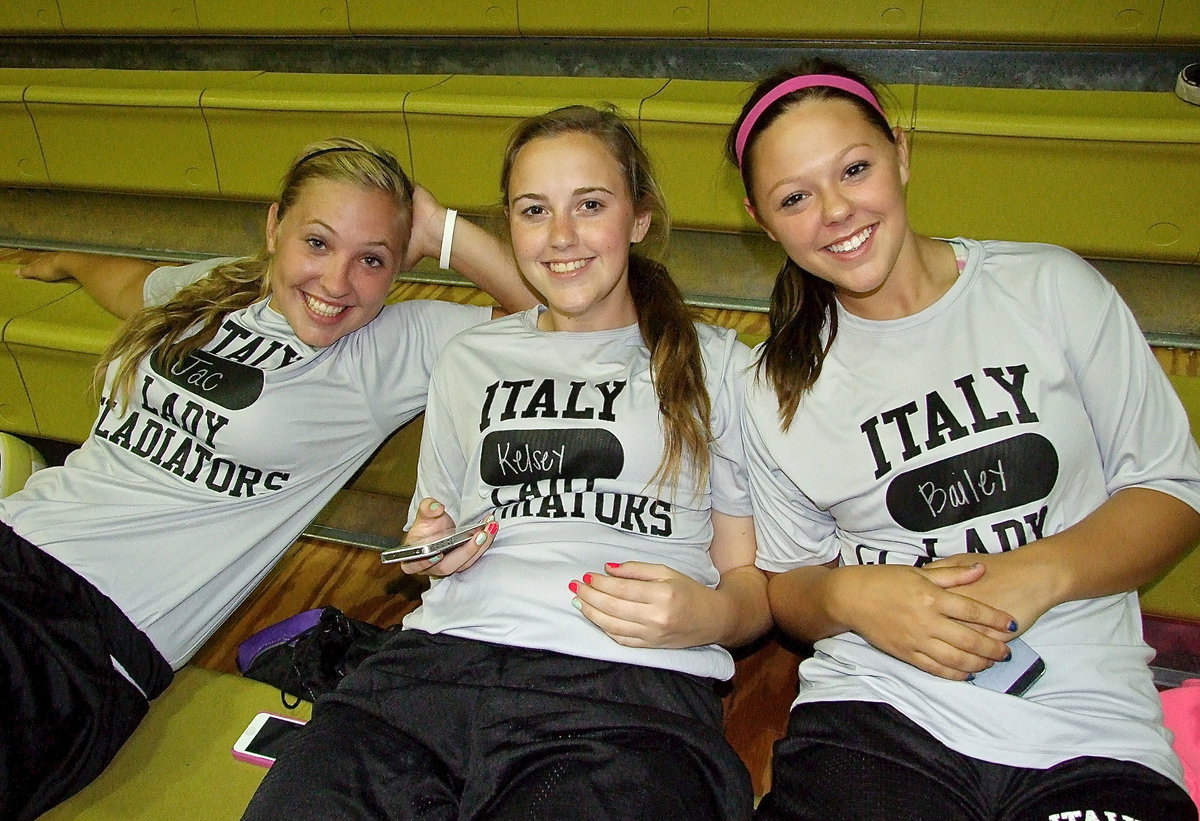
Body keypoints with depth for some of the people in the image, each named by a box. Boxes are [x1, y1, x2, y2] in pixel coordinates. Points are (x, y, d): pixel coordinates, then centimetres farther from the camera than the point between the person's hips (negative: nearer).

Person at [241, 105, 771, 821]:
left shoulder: (717, 363, 15)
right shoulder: (469, 360, 24)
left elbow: (753, 580, 13)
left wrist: (705, 616, -9)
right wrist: (431, 552, 8)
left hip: (630, 688, -2)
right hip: (441, 657, 3)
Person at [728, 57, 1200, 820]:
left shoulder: (1050, 286, 5)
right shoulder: (780, 387, 8)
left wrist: (1037, 573, -11)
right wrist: (848, 596, -8)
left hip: (1088, 726, 0)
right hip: (875, 714, 1)